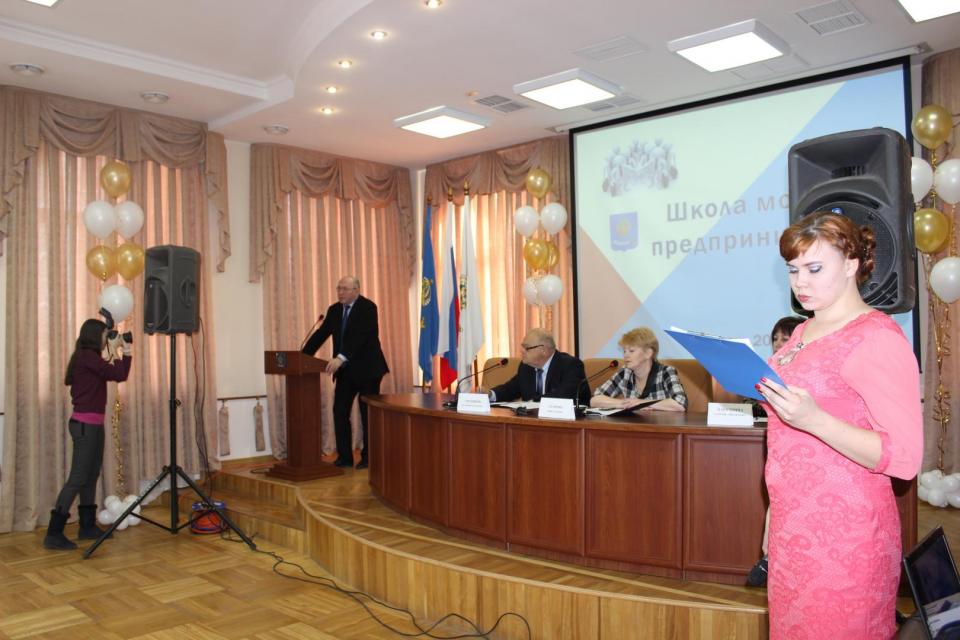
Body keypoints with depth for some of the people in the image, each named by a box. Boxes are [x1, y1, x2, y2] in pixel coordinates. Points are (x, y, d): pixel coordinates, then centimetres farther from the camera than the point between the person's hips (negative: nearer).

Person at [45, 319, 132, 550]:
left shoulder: (88, 358, 14)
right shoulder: (87, 357, -15)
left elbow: (109, 373, 15)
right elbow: (119, 375, -17)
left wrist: (114, 352, 10)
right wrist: (126, 352, -6)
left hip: (92, 424, 10)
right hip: (85, 424, -10)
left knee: (91, 476, 13)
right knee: (78, 478, -8)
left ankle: (87, 526, 20)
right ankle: (53, 533, -5)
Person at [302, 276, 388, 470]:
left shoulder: (368, 307, -13)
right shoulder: (334, 310, 8)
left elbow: (360, 337, -25)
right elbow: (320, 334, 6)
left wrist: (341, 358, -36)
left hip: (367, 369, -6)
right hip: (345, 370, 6)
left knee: (368, 414, 3)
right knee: (339, 412, 3)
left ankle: (368, 457, 14)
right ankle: (344, 456, 12)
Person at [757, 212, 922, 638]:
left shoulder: (876, 336, -14)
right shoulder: (804, 332, 13)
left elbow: (906, 457, -21)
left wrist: (812, 419, -31)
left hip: (842, 529, -8)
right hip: (793, 519, 8)